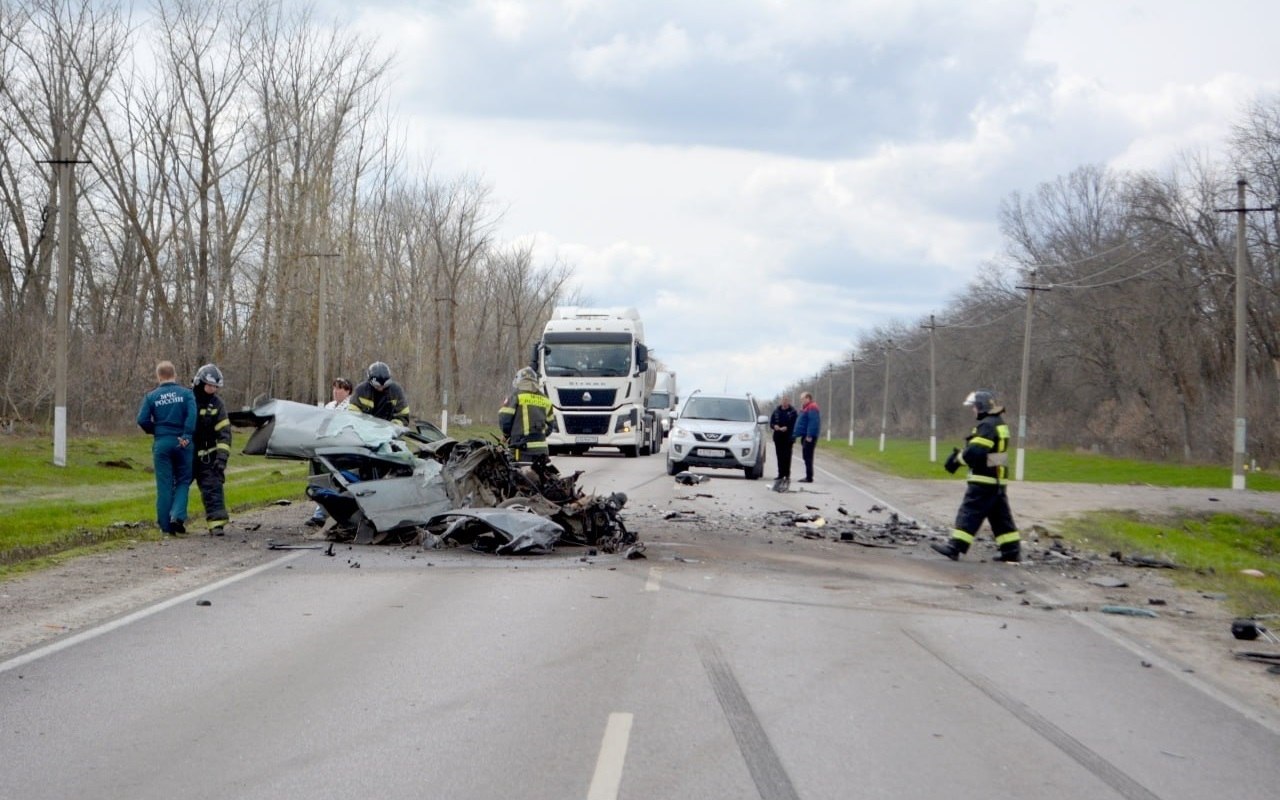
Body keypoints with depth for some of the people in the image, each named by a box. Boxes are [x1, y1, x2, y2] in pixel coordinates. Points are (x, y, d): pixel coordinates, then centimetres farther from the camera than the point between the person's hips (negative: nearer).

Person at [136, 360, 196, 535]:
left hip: (161, 444, 1)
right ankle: (178, 515, -9)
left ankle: (166, 525, 7)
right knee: (183, 481, 11)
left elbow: (142, 421, -3)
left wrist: (156, 431, 13)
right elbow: (192, 416, -14)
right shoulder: (186, 394, 1)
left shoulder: (151, 396, 3)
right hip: (182, 443, -1)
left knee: (164, 485, 6)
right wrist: (186, 436, -14)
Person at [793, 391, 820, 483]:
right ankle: (808, 476, 16)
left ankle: (809, 477, -12)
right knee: (806, 457, 13)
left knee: (807, 457, -11)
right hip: (805, 436, 11)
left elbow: (813, 422, -23)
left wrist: (809, 436, -26)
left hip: (808, 437, -11)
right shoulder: (806, 408, 21)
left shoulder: (812, 408, -13)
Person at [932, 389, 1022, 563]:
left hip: (984, 480, -10)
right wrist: (960, 454, 7)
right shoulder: (999, 423, 17)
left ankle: (955, 547, -10)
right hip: (998, 480, 10)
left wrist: (958, 458, -5)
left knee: (969, 513, -9)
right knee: (1001, 516, 13)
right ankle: (1012, 551, 14)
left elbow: (974, 452, -23)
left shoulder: (987, 425, -16)